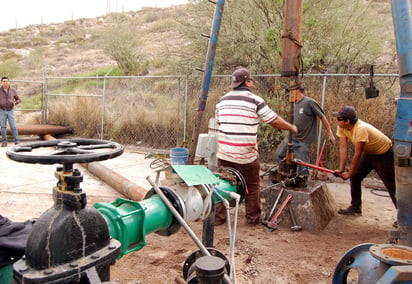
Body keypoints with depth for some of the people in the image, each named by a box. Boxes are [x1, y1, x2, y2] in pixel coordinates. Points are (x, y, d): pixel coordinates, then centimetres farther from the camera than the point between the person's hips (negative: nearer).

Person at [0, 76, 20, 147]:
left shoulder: (13, 90, -1)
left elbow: (18, 100, 8)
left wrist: (15, 103, -17)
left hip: (10, 111, 0)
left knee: (13, 127, -5)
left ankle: (16, 142, 0)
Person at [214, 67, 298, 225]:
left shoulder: (222, 100, 10)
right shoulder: (255, 100, -6)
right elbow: (275, 121, -3)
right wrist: (292, 128, 13)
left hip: (224, 152, 4)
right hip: (246, 154, -4)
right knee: (252, 187, 12)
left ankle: (218, 217, 16)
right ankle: (253, 218, 21)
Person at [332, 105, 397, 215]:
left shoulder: (361, 129, -37)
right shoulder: (341, 127, -15)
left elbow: (357, 154, -31)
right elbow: (343, 148, -15)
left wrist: (349, 173, -22)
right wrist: (341, 169, -20)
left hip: (384, 154, -8)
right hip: (369, 153, 8)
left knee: (391, 185, -4)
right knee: (355, 177, 6)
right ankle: (355, 207, 19)